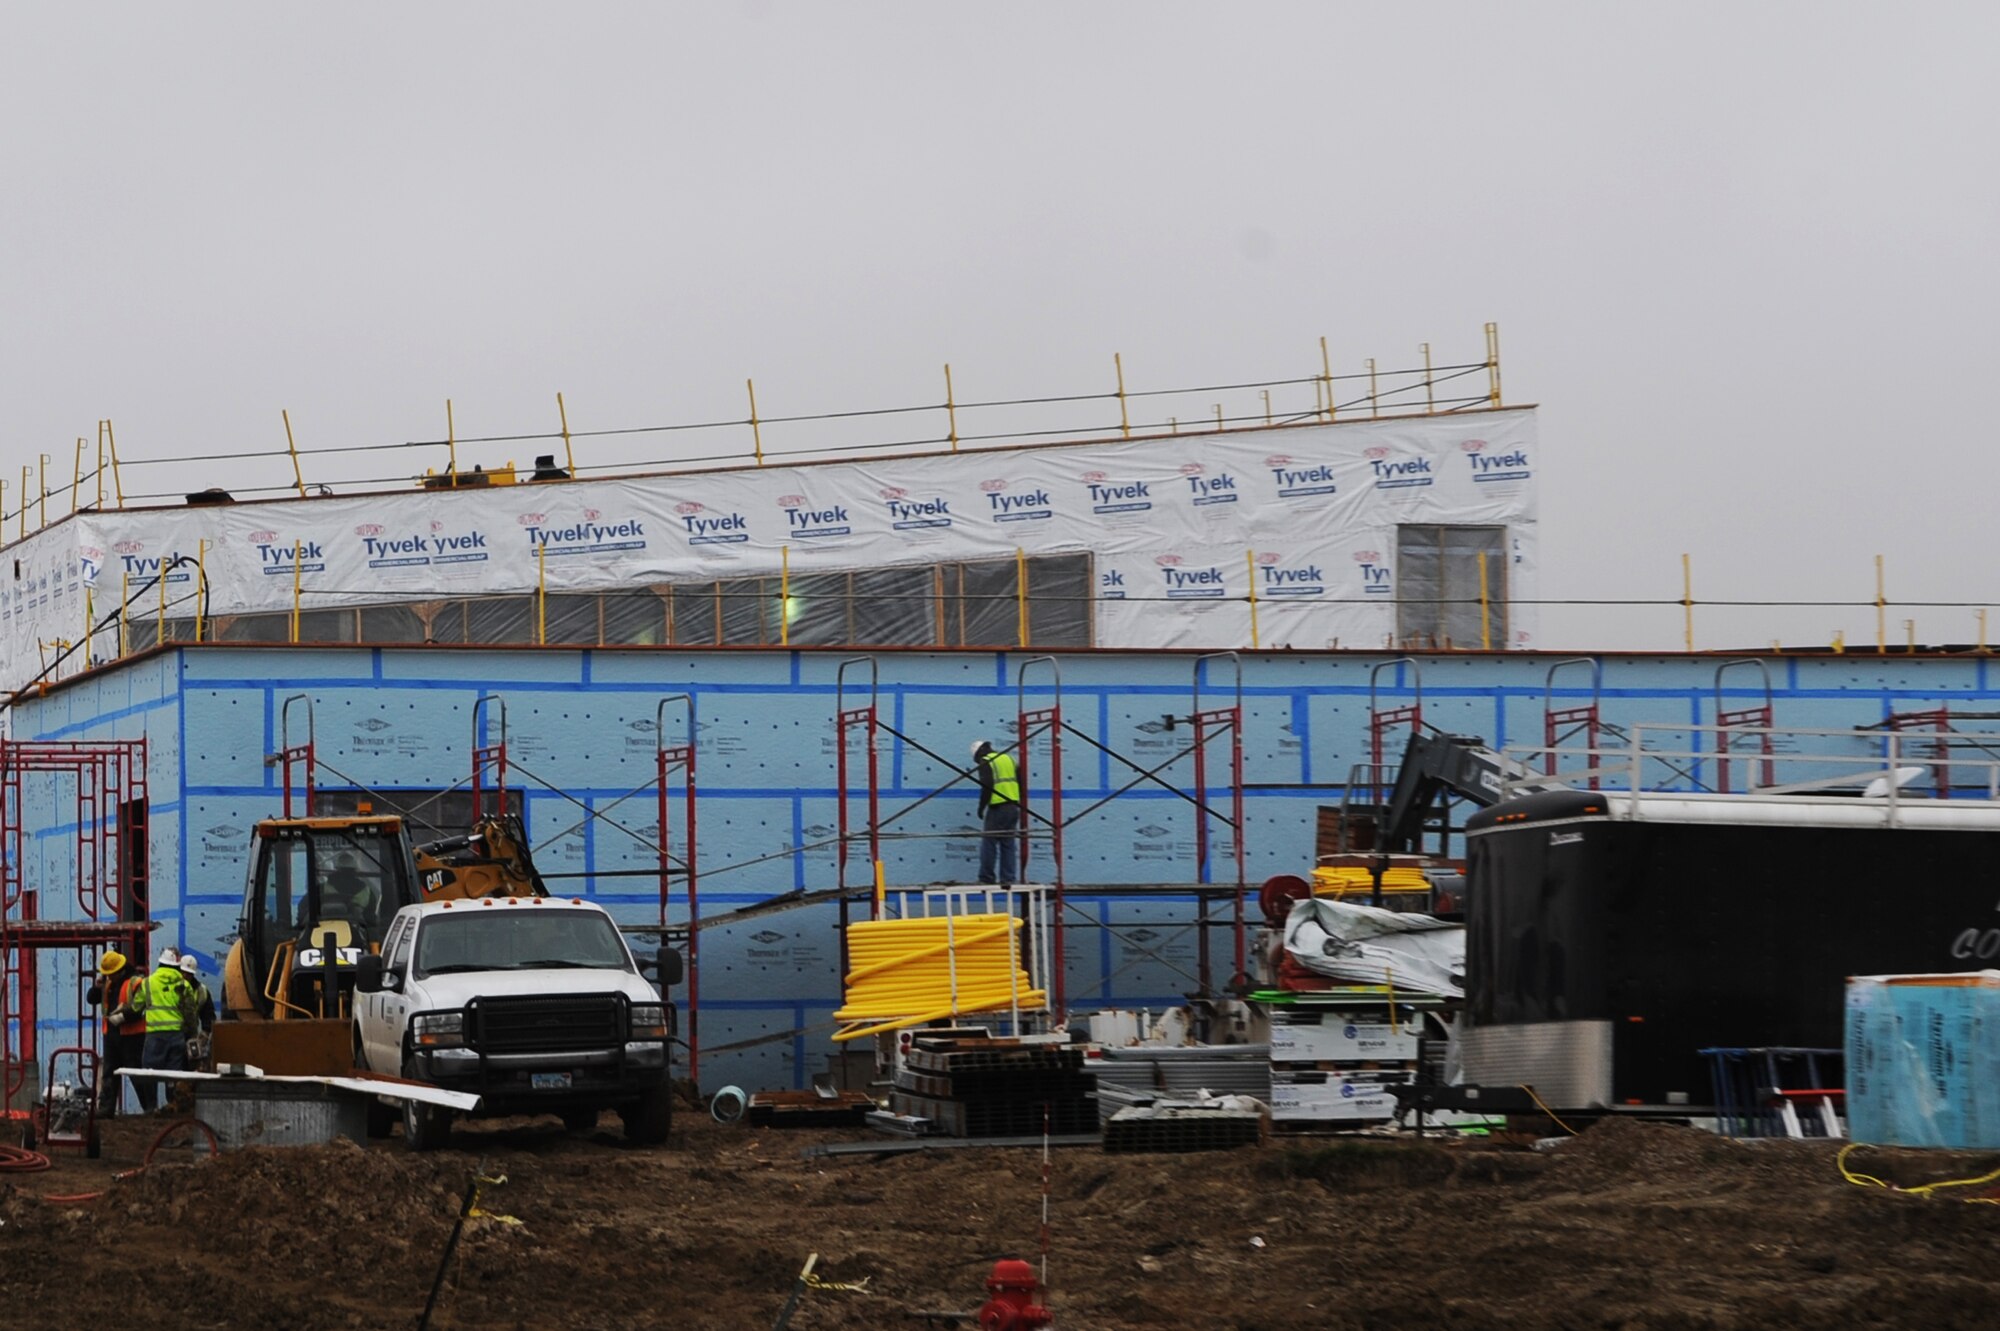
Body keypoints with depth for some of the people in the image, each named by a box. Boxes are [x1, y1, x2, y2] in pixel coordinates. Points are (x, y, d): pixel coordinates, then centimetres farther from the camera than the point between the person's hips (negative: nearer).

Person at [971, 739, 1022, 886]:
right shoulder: (1009, 758, 18)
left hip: (997, 807, -7)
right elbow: (1020, 782, 18)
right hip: (1014, 807, 7)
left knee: (989, 843, -2)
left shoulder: (986, 762, -4)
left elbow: (986, 786, -15)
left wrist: (981, 806, -7)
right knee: (1008, 845, 10)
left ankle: (987, 878, -4)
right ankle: (1007, 878, 8)